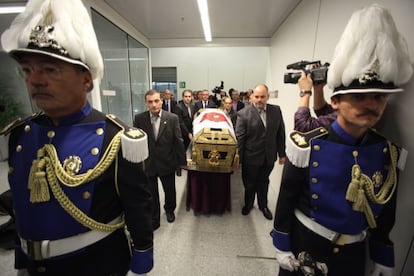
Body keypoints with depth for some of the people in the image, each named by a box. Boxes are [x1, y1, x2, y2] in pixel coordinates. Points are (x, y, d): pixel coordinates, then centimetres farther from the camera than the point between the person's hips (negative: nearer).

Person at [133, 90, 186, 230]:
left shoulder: (172, 118, -9)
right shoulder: (139, 119, -7)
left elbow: (178, 141, -6)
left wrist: (182, 161, -3)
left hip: (167, 163, 0)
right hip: (147, 164, 1)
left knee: (170, 190, 20)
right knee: (151, 195, 15)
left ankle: (169, 209, 51)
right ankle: (153, 220, 38)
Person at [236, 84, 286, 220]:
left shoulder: (276, 110, -3)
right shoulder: (243, 113, -15)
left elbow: (280, 133, 3)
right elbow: (239, 138, -14)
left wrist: (282, 153, 4)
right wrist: (238, 159, -11)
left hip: (269, 157, 3)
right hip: (251, 157, -3)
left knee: (263, 182, 23)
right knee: (249, 183, 17)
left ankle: (263, 205, 46)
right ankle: (248, 204, 43)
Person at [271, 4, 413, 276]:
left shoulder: (388, 152, -9)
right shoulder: (306, 146, -24)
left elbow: (386, 213, 3)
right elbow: (286, 199, -15)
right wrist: (282, 246, -8)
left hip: (354, 253, 4)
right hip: (304, 244, -3)